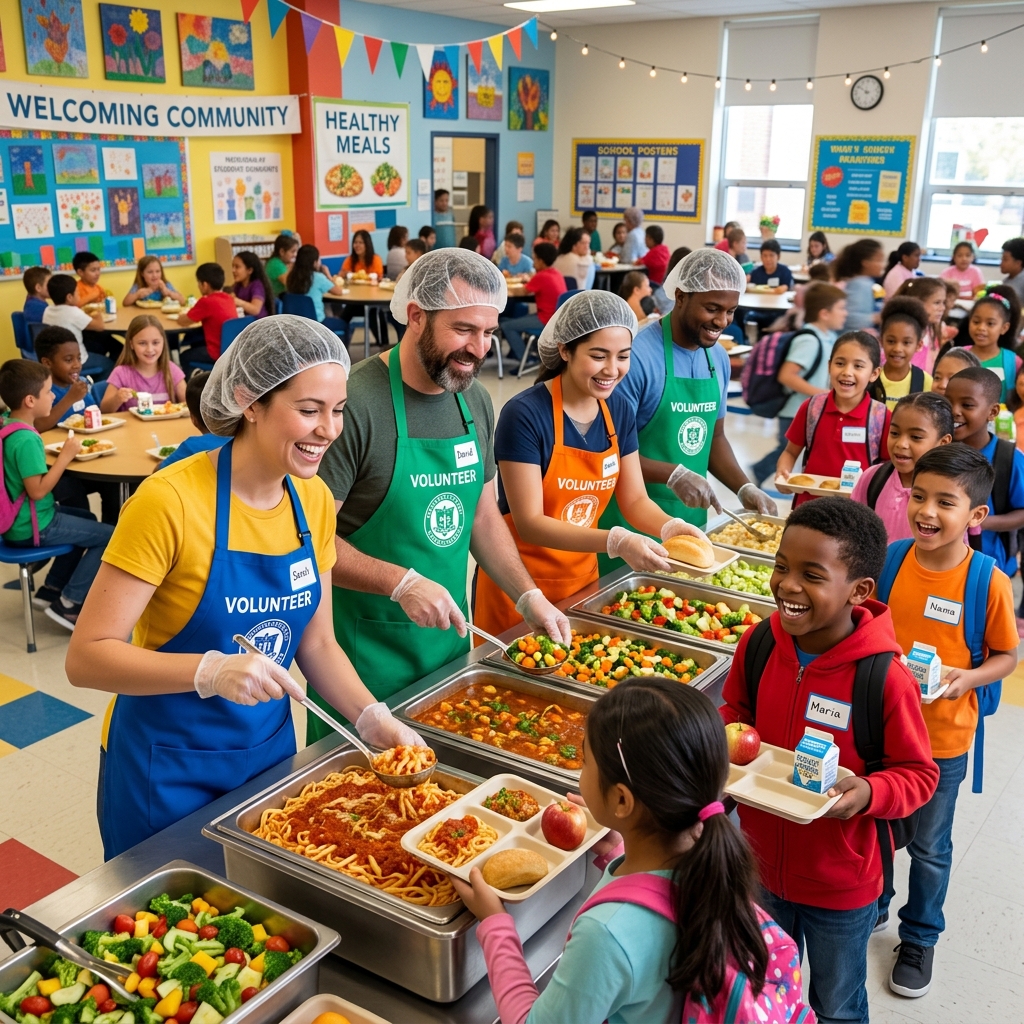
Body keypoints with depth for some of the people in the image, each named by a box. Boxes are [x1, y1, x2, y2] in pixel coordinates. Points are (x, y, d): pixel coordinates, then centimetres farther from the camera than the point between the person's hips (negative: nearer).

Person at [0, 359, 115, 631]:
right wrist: (65, 455, -21)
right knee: (109, 536, -8)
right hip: (32, 527, -10)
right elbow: (38, 490, -27)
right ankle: (68, 604, -1)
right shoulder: (25, 439, -26)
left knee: (87, 519, 28)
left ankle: (52, 587, 29)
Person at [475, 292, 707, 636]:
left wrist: (669, 527, -18)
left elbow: (635, 499, 2)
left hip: (582, 577, 6)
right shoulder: (525, 415, -21)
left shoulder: (619, 410, -2)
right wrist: (615, 541, -33)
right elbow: (529, 523, -23)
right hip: (519, 583, -5)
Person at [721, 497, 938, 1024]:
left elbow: (918, 773, -15)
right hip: (761, 863, 4)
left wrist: (869, 793, -34)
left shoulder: (885, 678, -28)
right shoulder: (758, 643, -14)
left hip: (840, 885, -3)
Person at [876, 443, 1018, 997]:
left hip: (944, 739, -2)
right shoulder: (889, 560, -11)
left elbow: (1007, 654, -6)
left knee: (929, 846, 18)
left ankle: (920, 936, 42)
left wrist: (969, 677, -23)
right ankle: (870, 906, 49)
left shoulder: (989, 582, -18)